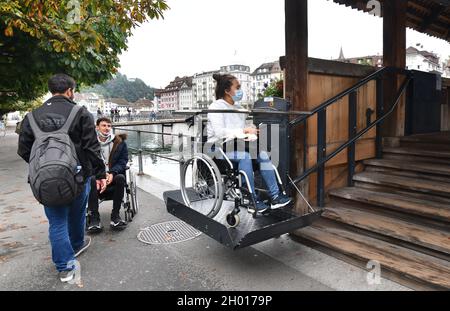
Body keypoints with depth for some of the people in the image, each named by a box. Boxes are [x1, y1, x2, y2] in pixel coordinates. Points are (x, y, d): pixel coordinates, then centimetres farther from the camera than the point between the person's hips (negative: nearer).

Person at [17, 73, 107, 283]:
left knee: (57, 222, 12)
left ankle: (65, 267, 17)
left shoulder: (32, 116, 2)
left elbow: (24, 150, 4)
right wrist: (100, 174, -5)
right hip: (78, 176, -1)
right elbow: (92, 148, -12)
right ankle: (77, 244, 47)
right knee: (76, 214, 22)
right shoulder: (80, 113, -9)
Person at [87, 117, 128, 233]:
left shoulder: (119, 142, 5)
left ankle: (116, 215, -22)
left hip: (113, 176, 0)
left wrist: (112, 173, -19)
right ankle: (94, 218, -28)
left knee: (120, 178, -32)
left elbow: (123, 161, 0)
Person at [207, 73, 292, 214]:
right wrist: (243, 131, -22)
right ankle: (252, 201, -24)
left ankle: (275, 196, -16)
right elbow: (219, 132, -21)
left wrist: (250, 131, -6)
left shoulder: (238, 107, 17)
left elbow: (243, 129, 17)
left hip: (236, 145, 7)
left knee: (262, 154, -18)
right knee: (245, 156, -34)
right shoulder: (216, 107, -7)